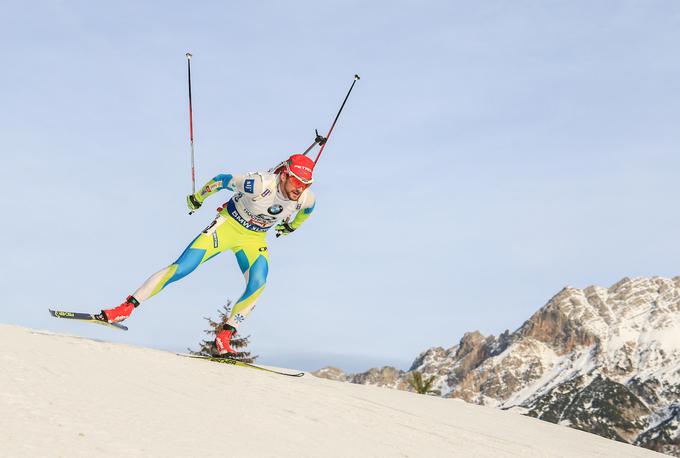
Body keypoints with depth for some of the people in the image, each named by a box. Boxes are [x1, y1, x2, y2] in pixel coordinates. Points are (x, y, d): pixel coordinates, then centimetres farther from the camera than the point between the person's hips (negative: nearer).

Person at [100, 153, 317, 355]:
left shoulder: (306, 198, -20)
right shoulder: (260, 184, -33)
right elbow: (222, 180, -17)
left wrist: (292, 226, 21)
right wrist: (197, 198, -3)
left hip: (255, 238, 4)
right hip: (228, 225, -3)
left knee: (257, 284, -23)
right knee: (180, 268, -12)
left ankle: (224, 336, -12)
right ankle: (126, 308, -4)